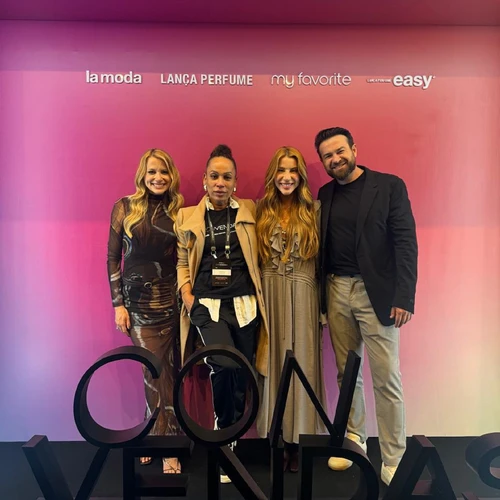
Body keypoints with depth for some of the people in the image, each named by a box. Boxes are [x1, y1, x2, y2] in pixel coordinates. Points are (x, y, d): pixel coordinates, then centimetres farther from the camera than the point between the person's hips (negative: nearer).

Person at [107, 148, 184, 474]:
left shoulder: (177, 210, 6)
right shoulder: (125, 207, 0)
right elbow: (113, 257, 0)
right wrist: (118, 304, -4)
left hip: (170, 298, 2)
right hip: (138, 299, -2)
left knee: (161, 369, 5)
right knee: (158, 370, -1)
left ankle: (155, 435, 25)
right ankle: (168, 442, 17)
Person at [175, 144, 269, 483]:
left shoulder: (250, 212, 7)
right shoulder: (187, 216, 7)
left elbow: (259, 255, 8)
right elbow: (182, 261, 11)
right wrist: (186, 294, -2)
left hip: (244, 303, 2)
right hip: (207, 303, -1)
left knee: (241, 376, 8)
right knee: (225, 365, -24)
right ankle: (224, 433, 7)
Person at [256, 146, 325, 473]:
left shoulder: (313, 209, 2)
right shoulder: (262, 210, 6)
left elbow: (322, 259, 2)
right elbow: (254, 258, 5)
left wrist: (324, 307, -1)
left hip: (302, 297, -1)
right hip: (270, 296, 1)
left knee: (301, 363, 5)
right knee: (274, 363, 7)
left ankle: (298, 439, 21)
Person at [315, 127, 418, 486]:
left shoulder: (390, 185, -2)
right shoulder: (325, 194, 11)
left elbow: (406, 243, -7)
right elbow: (324, 246, 11)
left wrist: (404, 297, -14)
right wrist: (322, 294, 3)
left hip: (376, 292, -4)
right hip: (337, 291, 4)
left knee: (387, 378, 0)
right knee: (347, 372, 13)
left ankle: (393, 459, 15)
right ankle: (354, 438, 31)